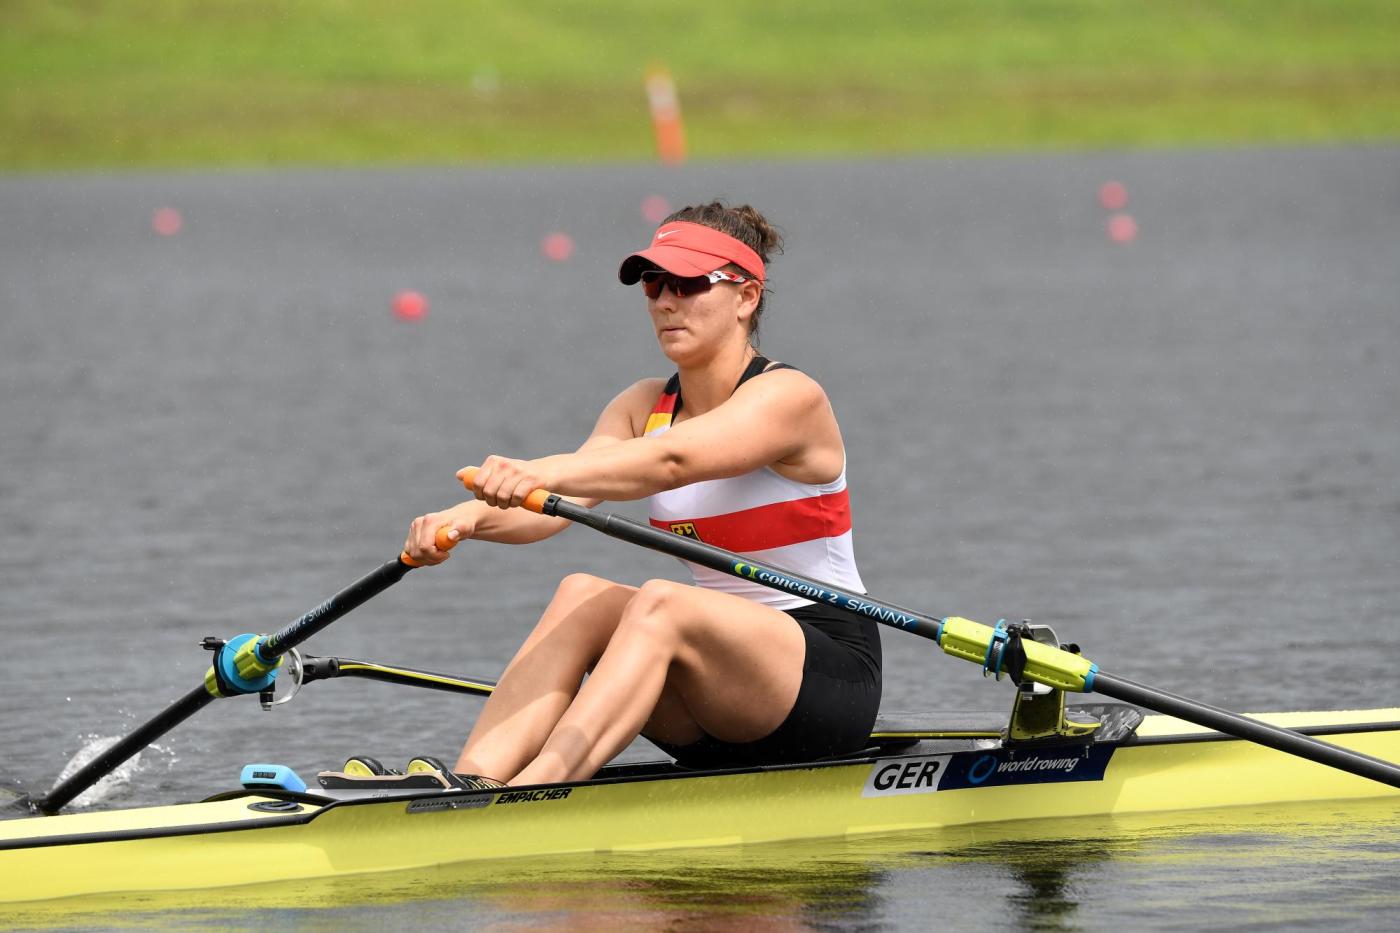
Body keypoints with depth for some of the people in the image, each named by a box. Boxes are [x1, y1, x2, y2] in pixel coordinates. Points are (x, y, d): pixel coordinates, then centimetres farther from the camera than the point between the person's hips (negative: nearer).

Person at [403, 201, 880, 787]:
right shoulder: (643, 407, 9)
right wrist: (469, 516, -32)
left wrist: (543, 474, -49)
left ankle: (530, 793, -50)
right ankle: (469, 784, -39)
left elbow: (672, 460, -32)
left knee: (660, 603, -32)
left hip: (833, 679, -6)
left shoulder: (788, 397, -12)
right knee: (582, 595, -19)